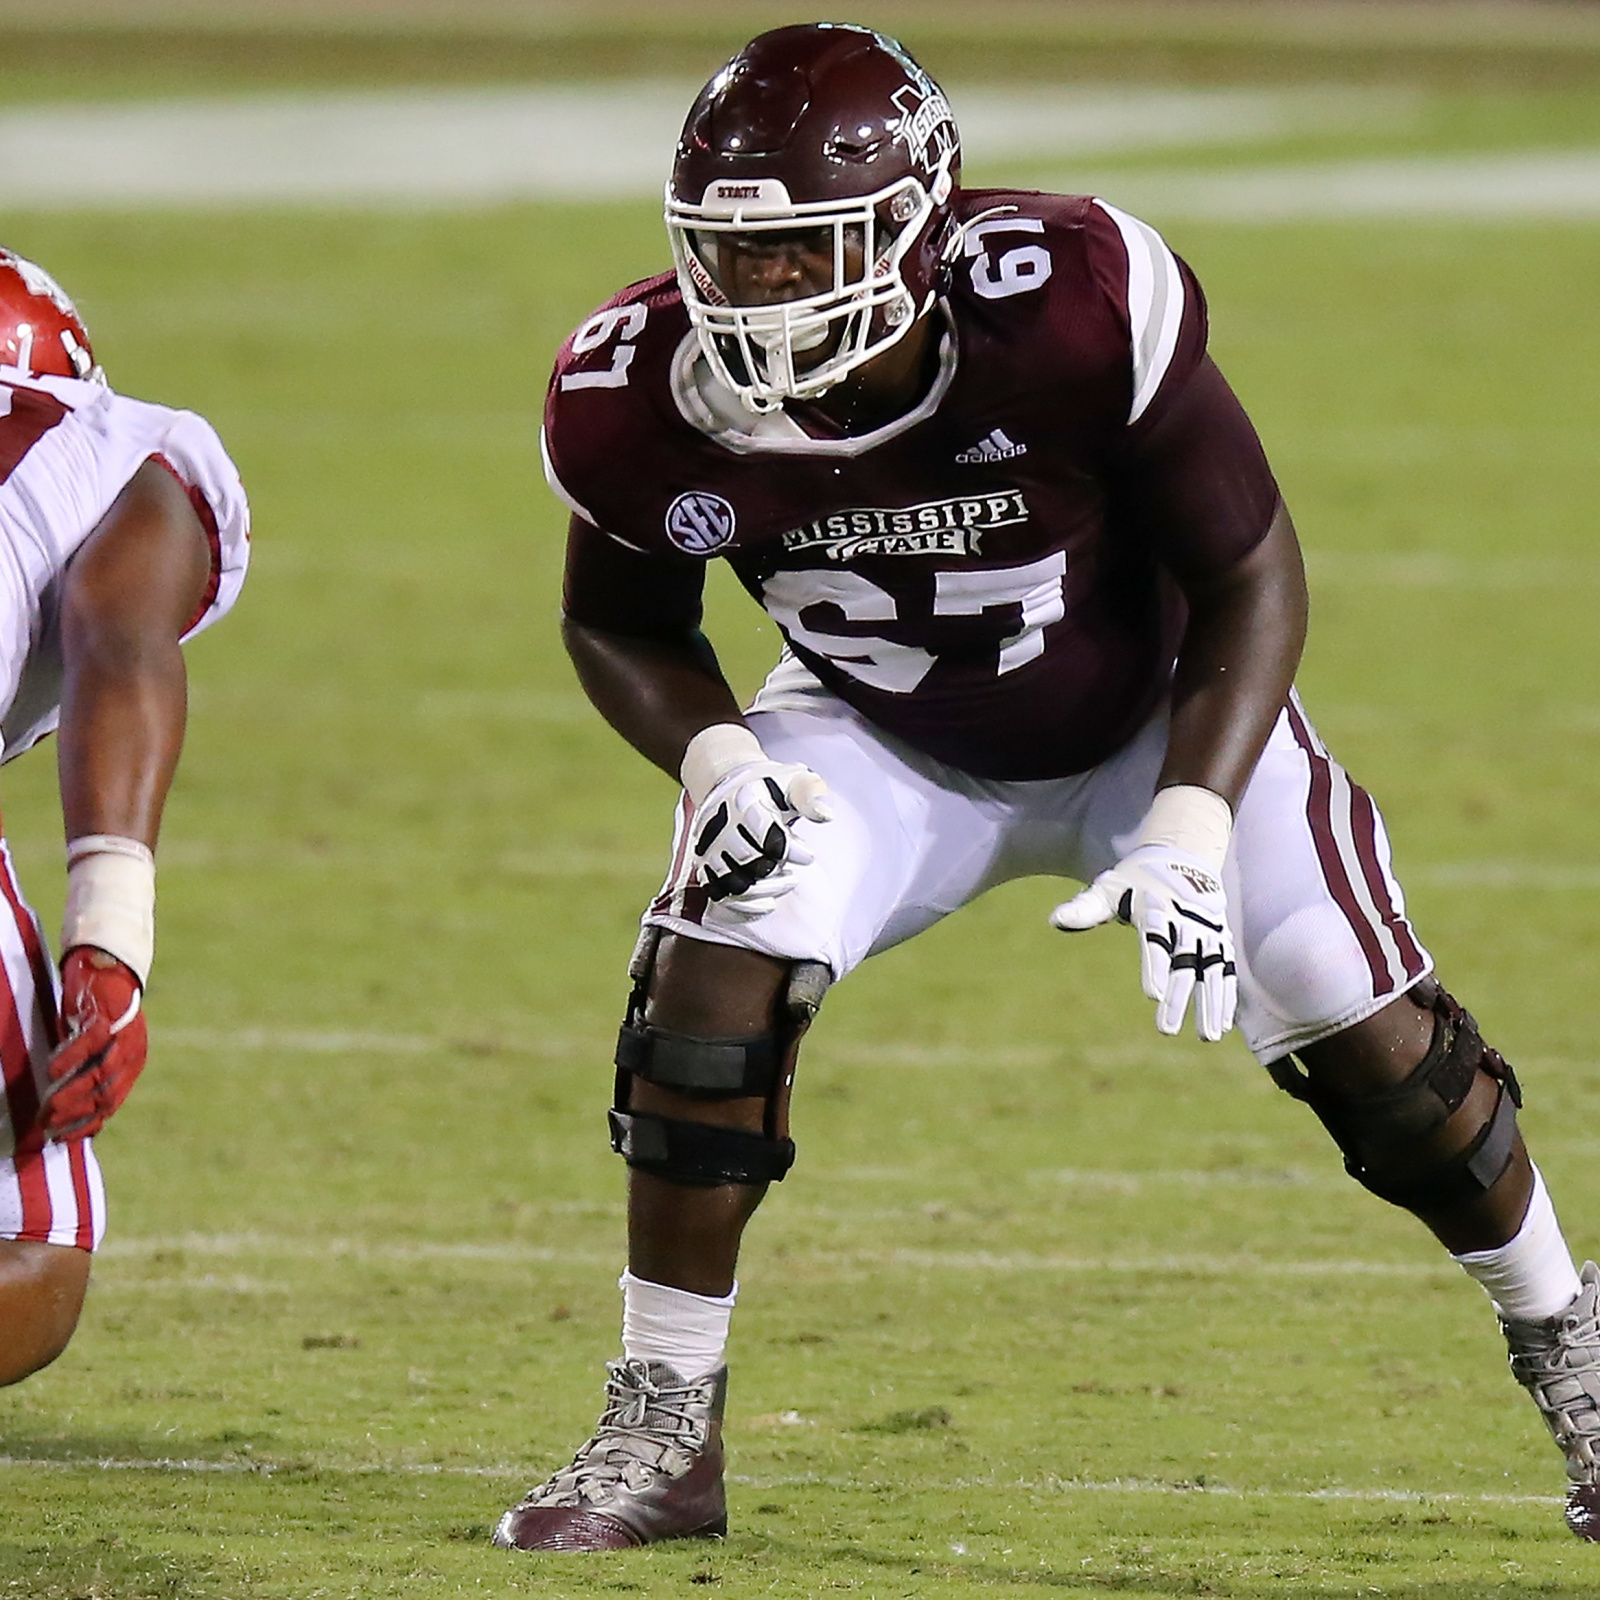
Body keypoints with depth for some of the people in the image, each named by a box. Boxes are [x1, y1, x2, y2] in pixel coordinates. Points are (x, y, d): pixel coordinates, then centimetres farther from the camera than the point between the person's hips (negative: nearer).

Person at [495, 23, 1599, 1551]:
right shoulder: (645, 402, -26)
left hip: (1160, 719, -1)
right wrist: (713, 760, -23)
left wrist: (1186, 836, -31)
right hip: (889, 744, 2)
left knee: (1369, 1035, -6)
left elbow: (1250, 581, -23)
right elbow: (620, 625, -3)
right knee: (713, 972, -22)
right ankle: (659, 1436, -9)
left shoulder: (1078, 312, -37)